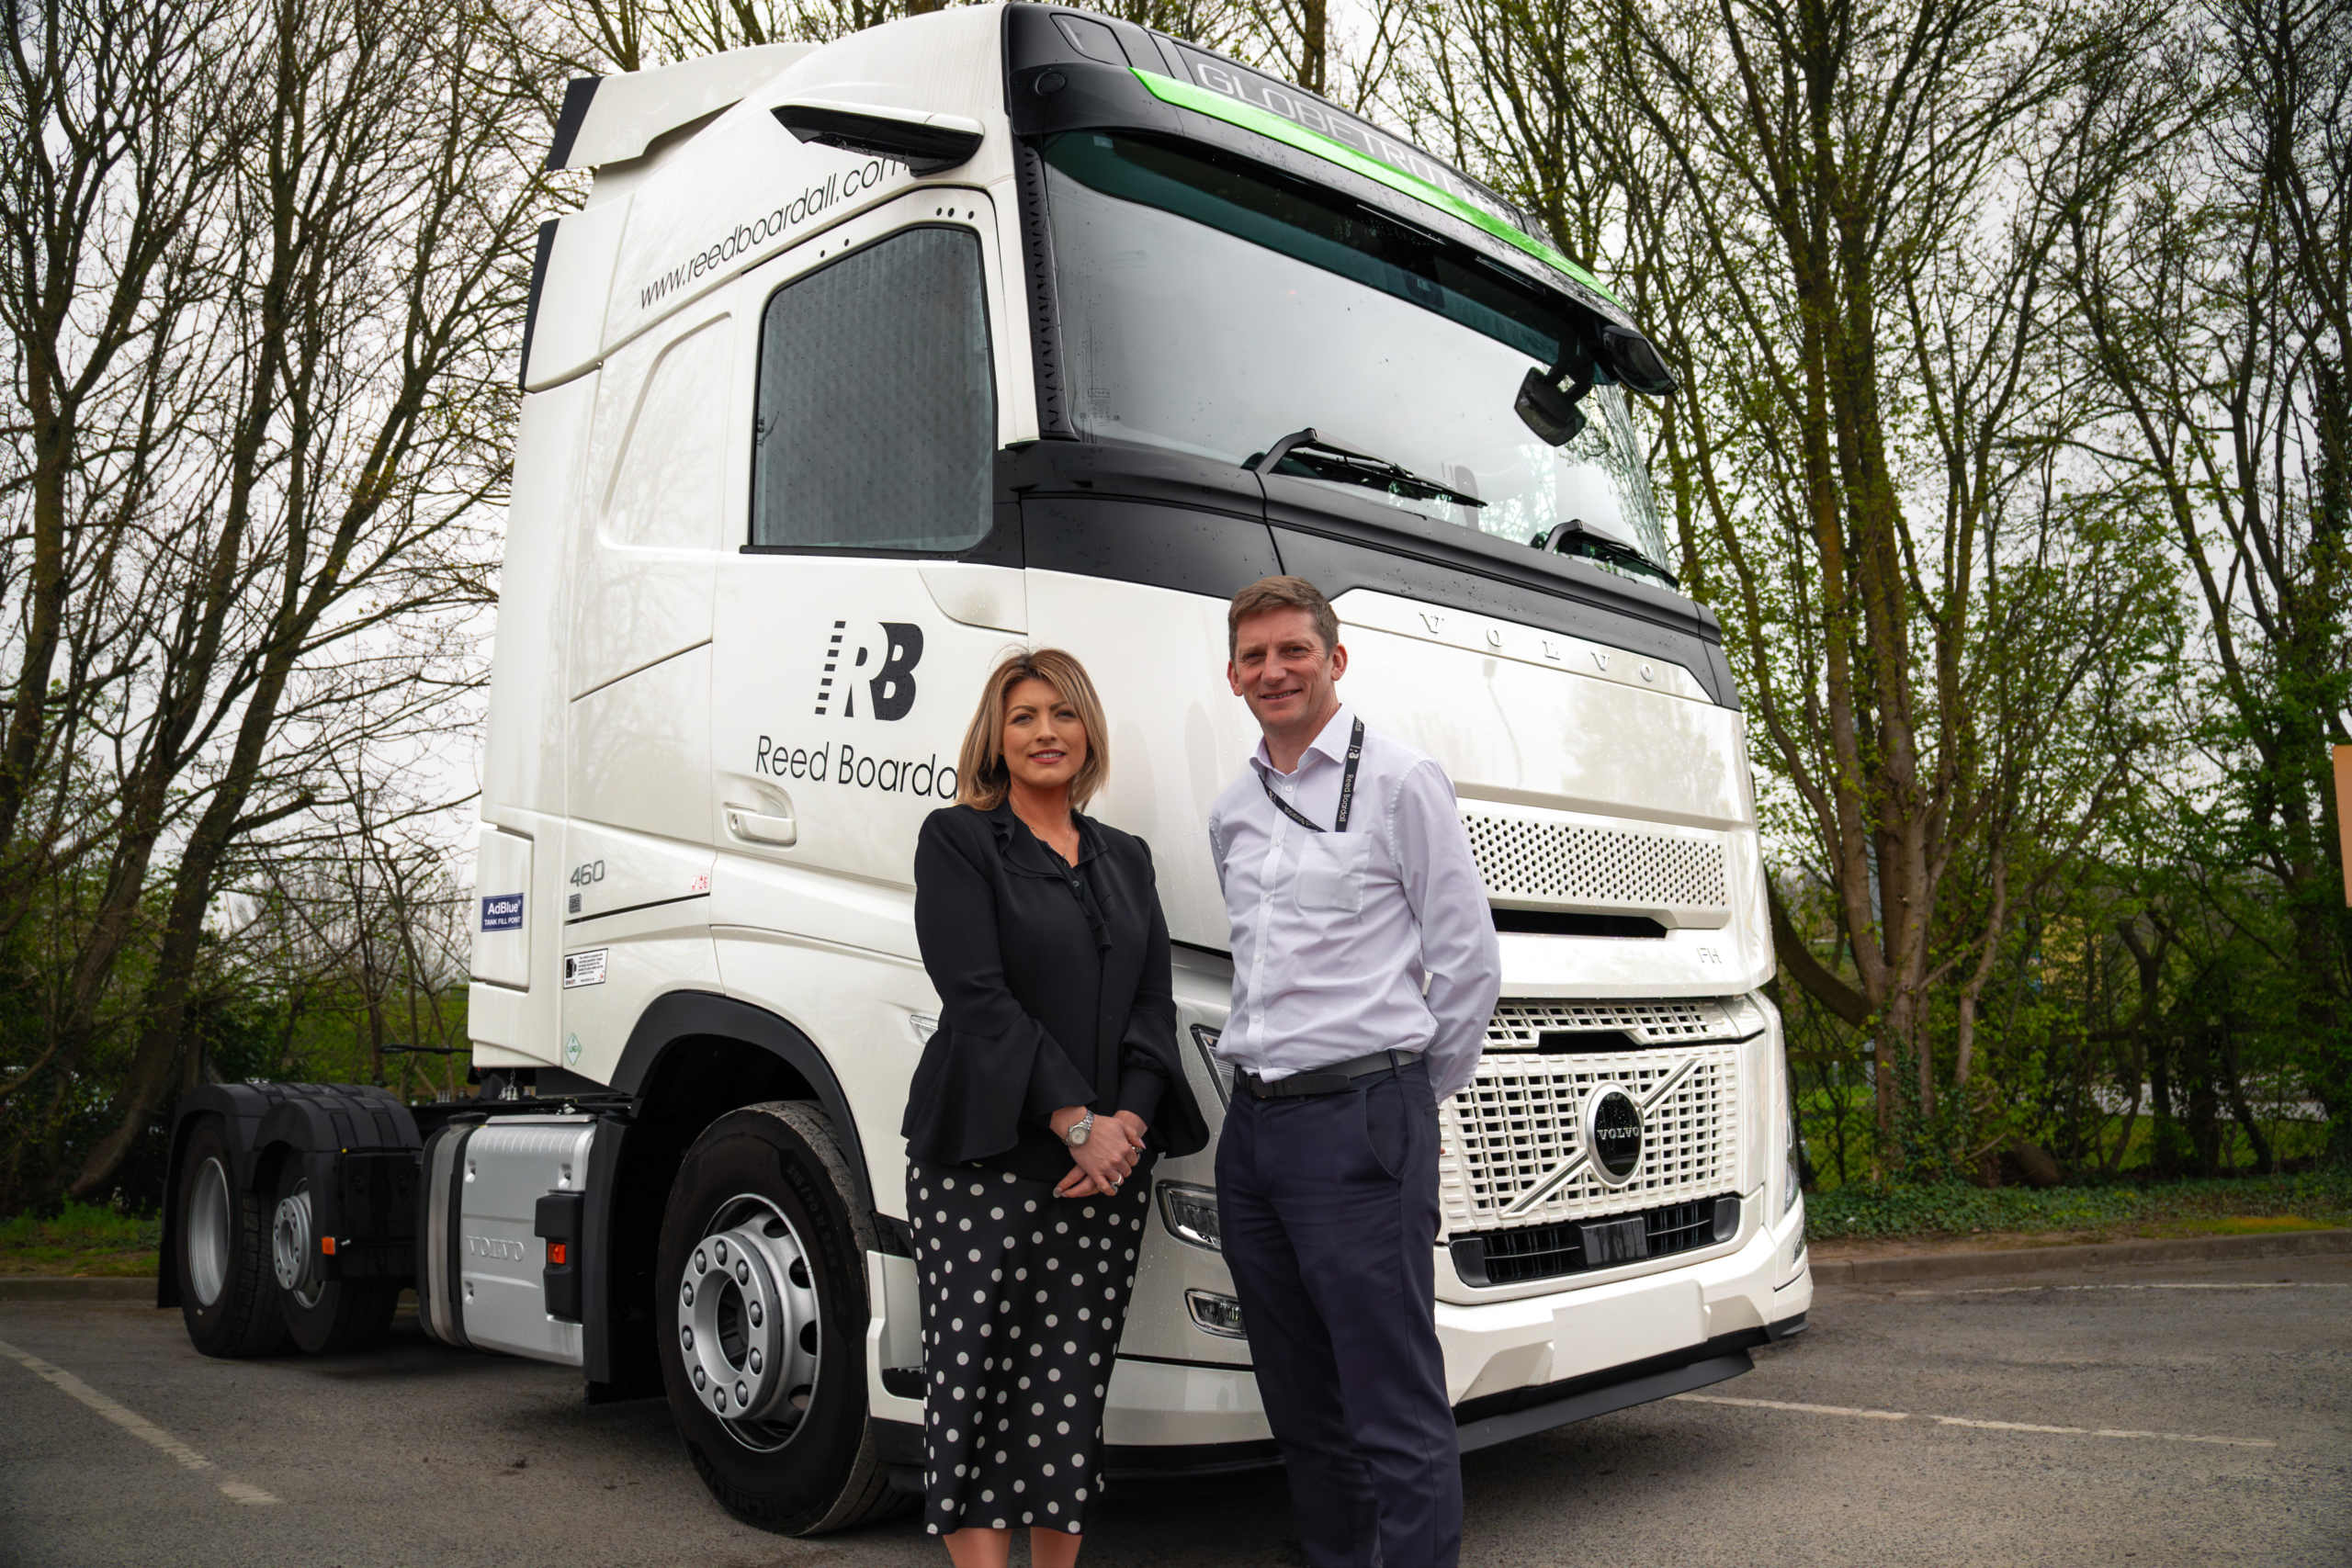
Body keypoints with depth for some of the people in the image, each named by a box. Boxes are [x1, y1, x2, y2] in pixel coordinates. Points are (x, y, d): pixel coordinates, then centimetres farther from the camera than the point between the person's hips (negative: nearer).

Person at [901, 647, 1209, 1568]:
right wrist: (1077, 1122, -13)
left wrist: (1130, 1121, -7)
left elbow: (1154, 1004, 11)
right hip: (985, 1157, -4)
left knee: (1077, 1383, 7)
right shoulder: (957, 840, 1)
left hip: (1111, 1161, 4)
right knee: (978, 1378, 0)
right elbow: (976, 996, -9)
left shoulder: (1125, 859, 16)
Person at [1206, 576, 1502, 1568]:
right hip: (1252, 1124, 7)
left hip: (1359, 1122, -6)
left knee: (1396, 1412, -3)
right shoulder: (1231, 814, 16)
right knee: (1301, 1406, 15)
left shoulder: (1400, 781, -2)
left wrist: (1415, 1093, 3)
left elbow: (1469, 963, -2)